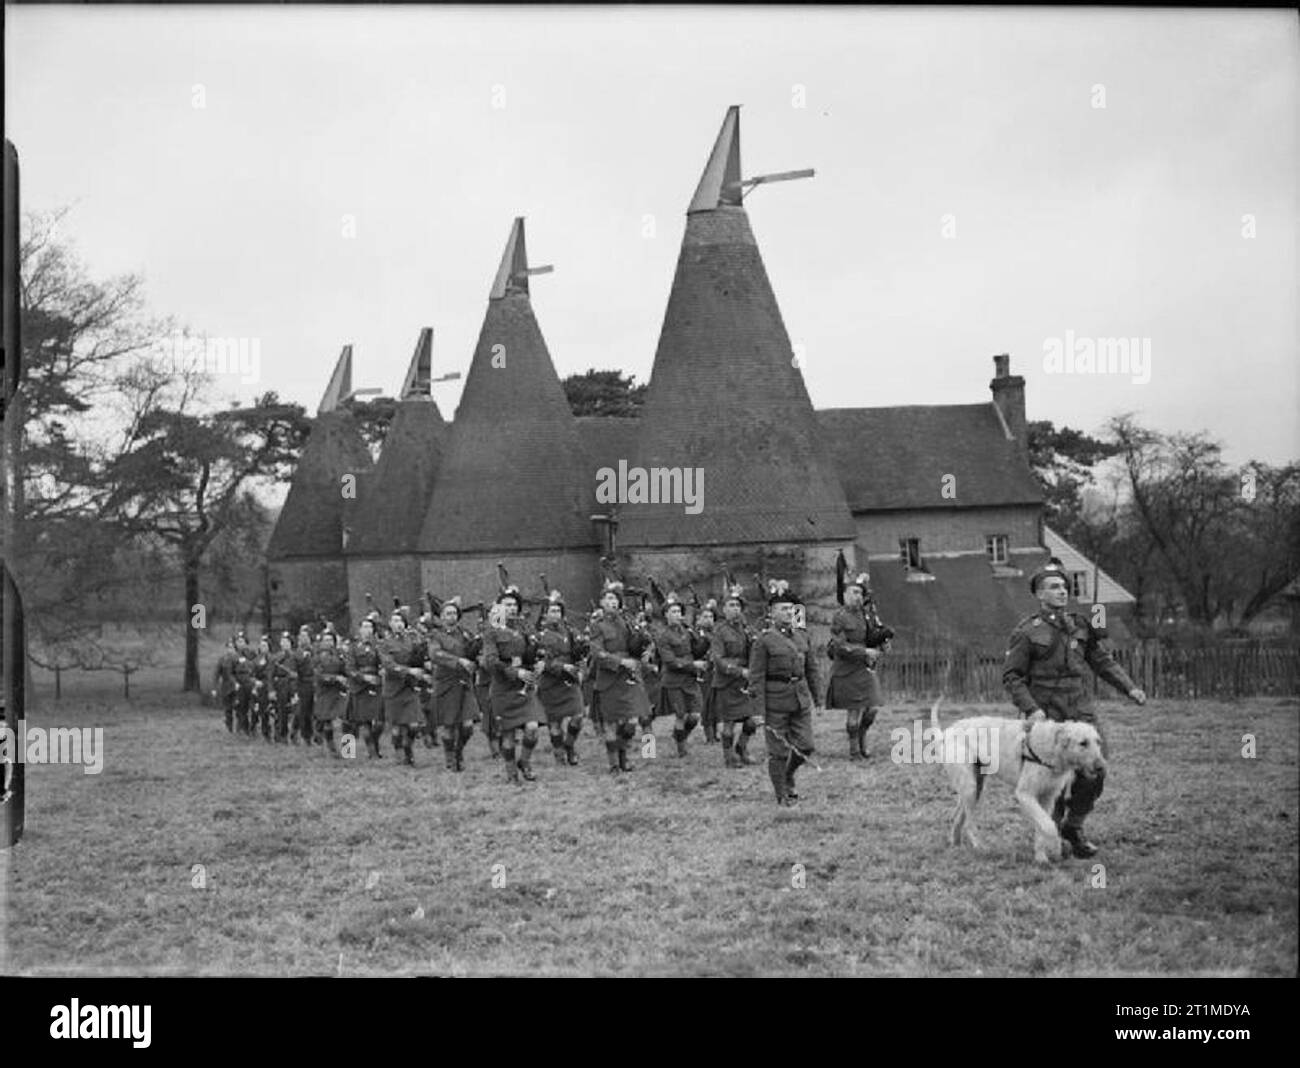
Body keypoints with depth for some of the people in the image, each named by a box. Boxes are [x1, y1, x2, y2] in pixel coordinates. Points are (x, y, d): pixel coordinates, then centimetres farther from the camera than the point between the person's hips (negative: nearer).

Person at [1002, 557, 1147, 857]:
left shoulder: (1081, 625, 8)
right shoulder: (1027, 632, -6)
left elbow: (1103, 661, 13)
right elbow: (1011, 676, -5)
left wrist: (1130, 688, 0)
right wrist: (1031, 710, -16)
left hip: (1079, 708, 4)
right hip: (1046, 713, -4)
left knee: (1094, 770, -4)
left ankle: (1073, 827, 17)